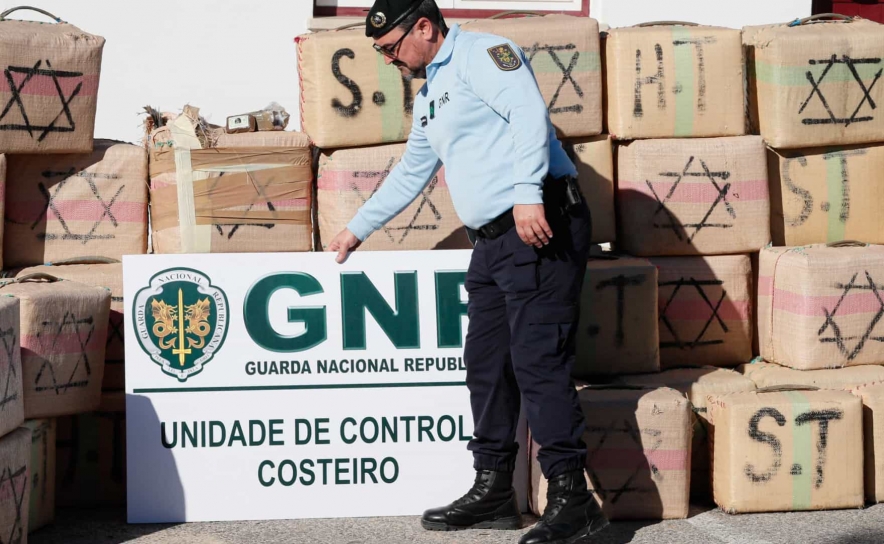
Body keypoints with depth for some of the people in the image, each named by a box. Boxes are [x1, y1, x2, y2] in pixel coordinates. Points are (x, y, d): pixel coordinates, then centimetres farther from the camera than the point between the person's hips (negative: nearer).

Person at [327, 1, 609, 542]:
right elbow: (410, 173, 37)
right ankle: (494, 492, 18)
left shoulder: (482, 53, -4)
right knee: (486, 364, 10)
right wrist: (358, 229, 44)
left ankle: (572, 498, -11)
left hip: (541, 224, -10)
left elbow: (529, 113, -19)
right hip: (492, 239, 10)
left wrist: (527, 193, -30)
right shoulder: (429, 95, 25)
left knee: (538, 361, -13)